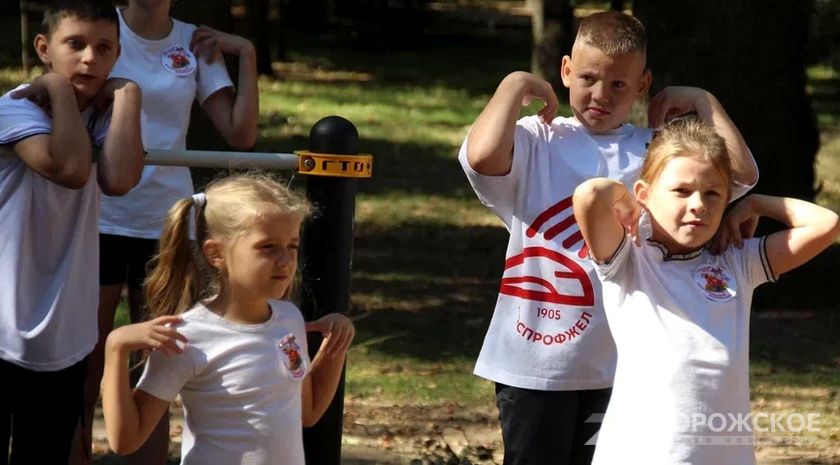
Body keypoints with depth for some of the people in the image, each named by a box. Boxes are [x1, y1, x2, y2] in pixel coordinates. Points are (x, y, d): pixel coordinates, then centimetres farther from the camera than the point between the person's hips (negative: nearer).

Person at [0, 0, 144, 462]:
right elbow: (70, 168, -29)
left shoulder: (102, 115, 5)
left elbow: (118, 179, -18)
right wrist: (60, 88, -19)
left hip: (64, 338, 5)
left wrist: (126, 94, -15)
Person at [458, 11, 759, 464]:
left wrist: (703, 101, 0)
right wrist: (514, 86, -11)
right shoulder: (537, 140, -2)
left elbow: (741, 173, -5)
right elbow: (483, 156, -24)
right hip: (536, 360, -2)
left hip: (620, 364, 2)